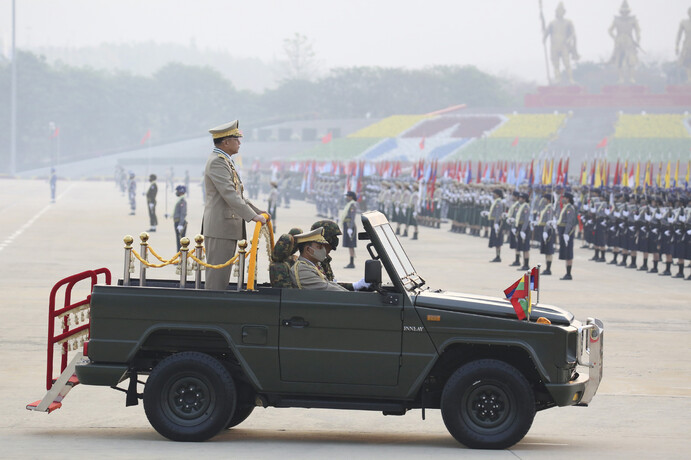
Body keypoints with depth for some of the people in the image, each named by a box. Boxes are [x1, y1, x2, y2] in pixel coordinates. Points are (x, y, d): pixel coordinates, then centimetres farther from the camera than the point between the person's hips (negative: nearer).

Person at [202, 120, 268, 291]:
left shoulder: (226, 161, 20)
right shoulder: (217, 162, -14)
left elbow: (236, 195, 26)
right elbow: (229, 194, -22)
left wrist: (257, 212, 19)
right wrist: (252, 216, -24)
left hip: (229, 228, 11)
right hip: (220, 227, -11)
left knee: (223, 275, 11)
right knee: (217, 276, -10)